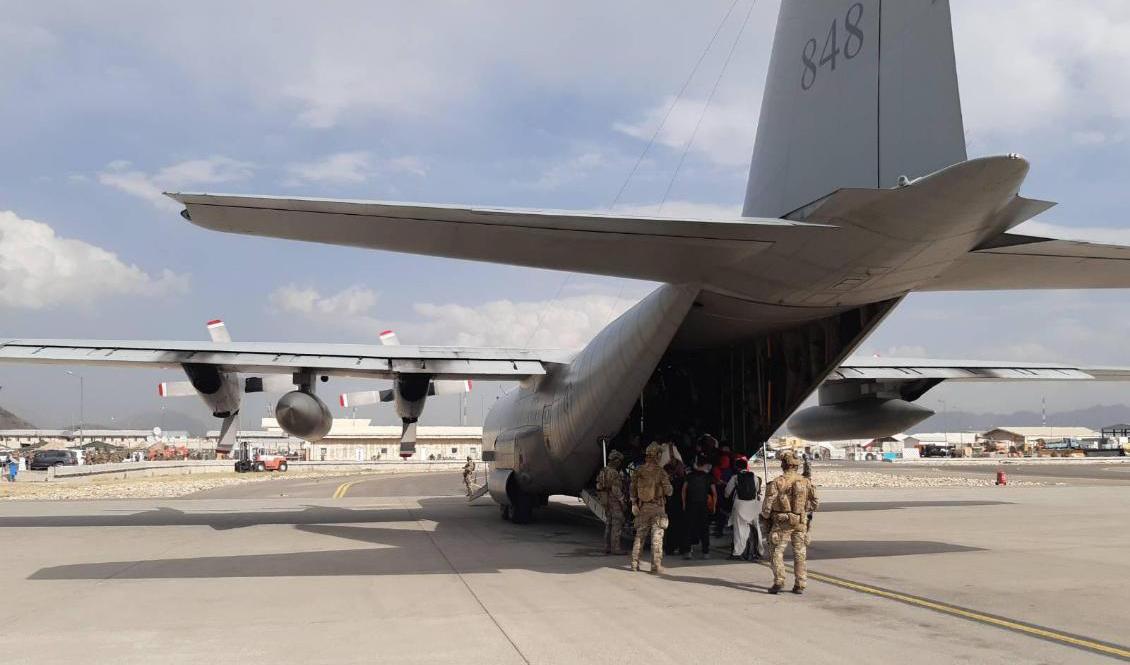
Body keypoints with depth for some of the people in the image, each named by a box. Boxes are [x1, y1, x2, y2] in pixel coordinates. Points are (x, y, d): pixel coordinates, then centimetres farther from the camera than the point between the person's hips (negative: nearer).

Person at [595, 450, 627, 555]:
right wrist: (622, 502, -14)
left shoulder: (604, 471, 12)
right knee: (617, 525, -6)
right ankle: (615, 547, -7)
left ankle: (607, 547, 13)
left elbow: (601, 488, 16)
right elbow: (616, 489, -20)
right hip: (614, 502, -9)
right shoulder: (613, 473, -17)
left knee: (609, 525, 12)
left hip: (606, 502, 9)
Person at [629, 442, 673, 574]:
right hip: (657, 507, -4)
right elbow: (668, 490, -9)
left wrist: (634, 504, 7)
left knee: (639, 535, 13)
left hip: (642, 507, 4)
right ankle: (656, 566, -3)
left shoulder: (638, 471, 1)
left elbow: (633, 489, 2)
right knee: (657, 536, -1)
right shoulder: (660, 471, -11)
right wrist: (669, 489, 12)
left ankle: (635, 563, 15)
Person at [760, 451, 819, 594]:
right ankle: (799, 585, 10)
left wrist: (765, 517, 9)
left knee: (777, 552, 5)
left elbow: (768, 505, -9)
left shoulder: (776, 482, -9)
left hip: (781, 523, -3)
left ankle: (778, 582, -4)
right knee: (800, 553, 10)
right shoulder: (806, 482, 1)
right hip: (800, 523, 3)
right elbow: (815, 503, 6)